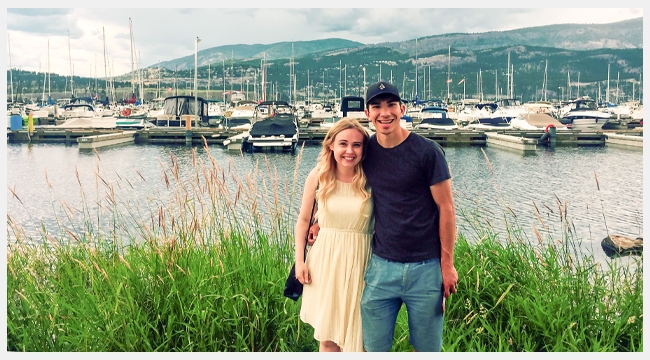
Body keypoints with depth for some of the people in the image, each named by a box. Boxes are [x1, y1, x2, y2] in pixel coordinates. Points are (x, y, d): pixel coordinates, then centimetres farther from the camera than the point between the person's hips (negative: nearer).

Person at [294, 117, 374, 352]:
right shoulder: (318, 177, -5)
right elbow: (303, 220, 6)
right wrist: (299, 261, 2)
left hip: (359, 261, -1)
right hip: (325, 260, 2)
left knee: (357, 335, 7)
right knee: (327, 335, 13)